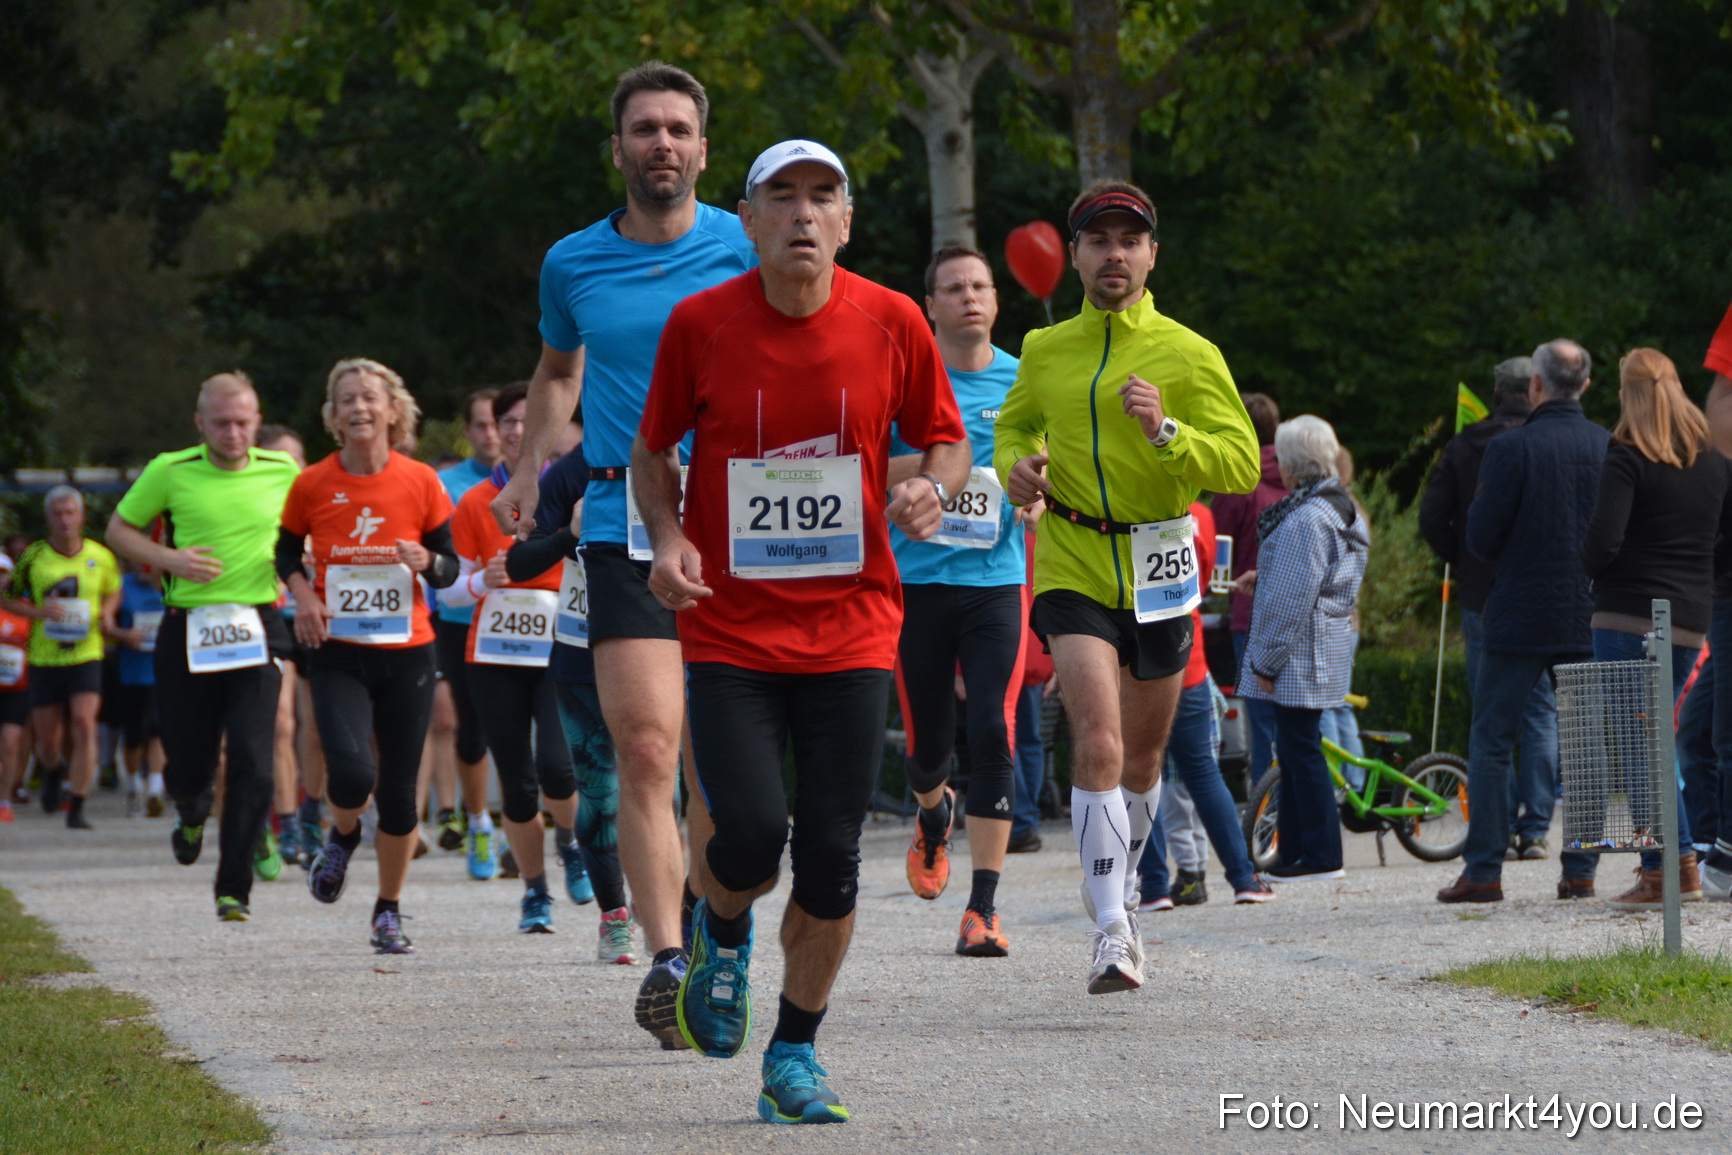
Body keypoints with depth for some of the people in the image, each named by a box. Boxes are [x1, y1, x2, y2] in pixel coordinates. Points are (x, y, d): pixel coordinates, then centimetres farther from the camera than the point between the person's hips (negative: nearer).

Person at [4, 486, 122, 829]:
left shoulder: (101, 556, 0)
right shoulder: (33, 557, -4)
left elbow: (113, 590, 19)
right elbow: (9, 598, 6)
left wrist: (107, 612, -2)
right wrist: (39, 612, -13)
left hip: (86, 656, 0)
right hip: (44, 659, 0)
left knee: (84, 727, -18)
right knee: (48, 740, 7)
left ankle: (77, 810, -12)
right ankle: (54, 770, 45)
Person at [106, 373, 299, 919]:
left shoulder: (282, 472, 3)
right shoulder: (170, 472, -1)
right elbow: (119, 529, 9)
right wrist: (169, 559, -8)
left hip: (256, 630, 0)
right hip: (187, 632, 0)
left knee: (252, 762, -12)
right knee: (189, 761, 5)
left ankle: (234, 888, -5)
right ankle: (192, 813, 44)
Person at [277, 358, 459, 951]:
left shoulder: (421, 482, -2)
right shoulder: (312, 485, -3)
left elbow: (450, 567, 5)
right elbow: (287, 553, 12)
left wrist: (426, 562, -17)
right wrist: (303, 595, -7)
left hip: (408, 655, 1)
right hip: (338, 654, -1)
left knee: (399, 791, 2)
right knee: (351, 773, -20)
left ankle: (389, 911, 21)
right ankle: (342, 837, 16)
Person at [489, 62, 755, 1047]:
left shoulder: (746, 251, 2)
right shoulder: (573, 264, 8)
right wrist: (533, 468, 16)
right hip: (622, 524, 0)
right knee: (646, 748, -15)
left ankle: (709, 941, 22)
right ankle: (666, 958, -20)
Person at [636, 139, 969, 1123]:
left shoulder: (892, 322, -3)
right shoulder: (701, 323, -4)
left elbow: (946, 439, 10)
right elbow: (654, 449, 9)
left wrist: (933, 487, -12)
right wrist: (669, 538, -9)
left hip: (852, 628, 1)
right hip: (731, 628, -1)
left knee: (831, 856, -3)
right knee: (751, 832, -15)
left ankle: (796, 1054, 14)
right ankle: (724, 934, 21)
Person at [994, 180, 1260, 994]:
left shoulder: (1188, 354, -2)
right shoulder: (1044, 352, 6)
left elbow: (1242, 464, -8)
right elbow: (1015, 426, 24)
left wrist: (1165, 432, -25)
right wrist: (1016, 465, 1)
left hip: (1157, 571, 1)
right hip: (1072, 568, -1)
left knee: (1141, 757, 14)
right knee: (1097, 742, -19)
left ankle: (1122, 889, 39)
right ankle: (1112, 932, -21)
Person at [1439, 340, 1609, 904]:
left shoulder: (1511, 449, -12)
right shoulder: (1609, 447, 1)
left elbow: (1481, 536, -10)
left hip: (1520, 618, -4)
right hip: (1590, 618, 4)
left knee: (1490, 741, 3)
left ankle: (1483, 870, -2)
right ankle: (1580, 871, 7)